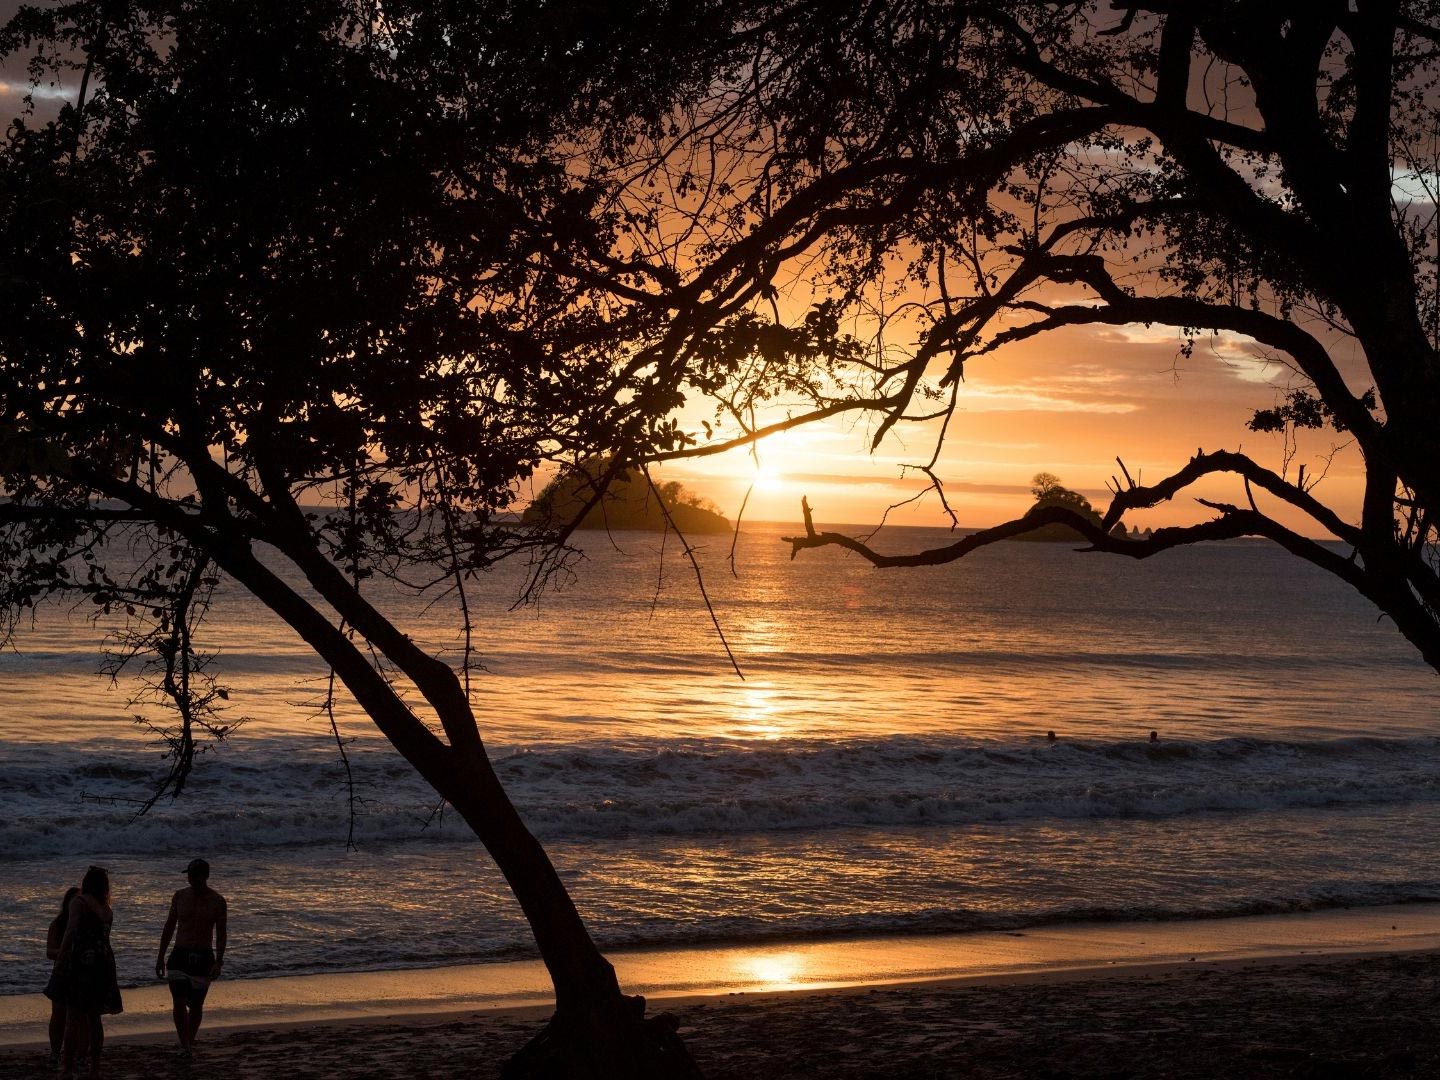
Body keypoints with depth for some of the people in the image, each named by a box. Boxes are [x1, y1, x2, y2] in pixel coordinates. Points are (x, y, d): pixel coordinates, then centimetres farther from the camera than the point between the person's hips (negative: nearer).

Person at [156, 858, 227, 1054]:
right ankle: (185, 1047, -10)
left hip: (203, 958, -1)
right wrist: (161, 957, 9)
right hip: (179, 956, 1)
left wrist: (218, 962, -12)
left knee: (196, 1005, 5)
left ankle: (190, 1043, 22)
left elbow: (221, 934, -2)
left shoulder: (217, 901, -2)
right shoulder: (180, 896, 3)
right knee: (179, 1003, -12)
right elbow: (169, 928, 10)